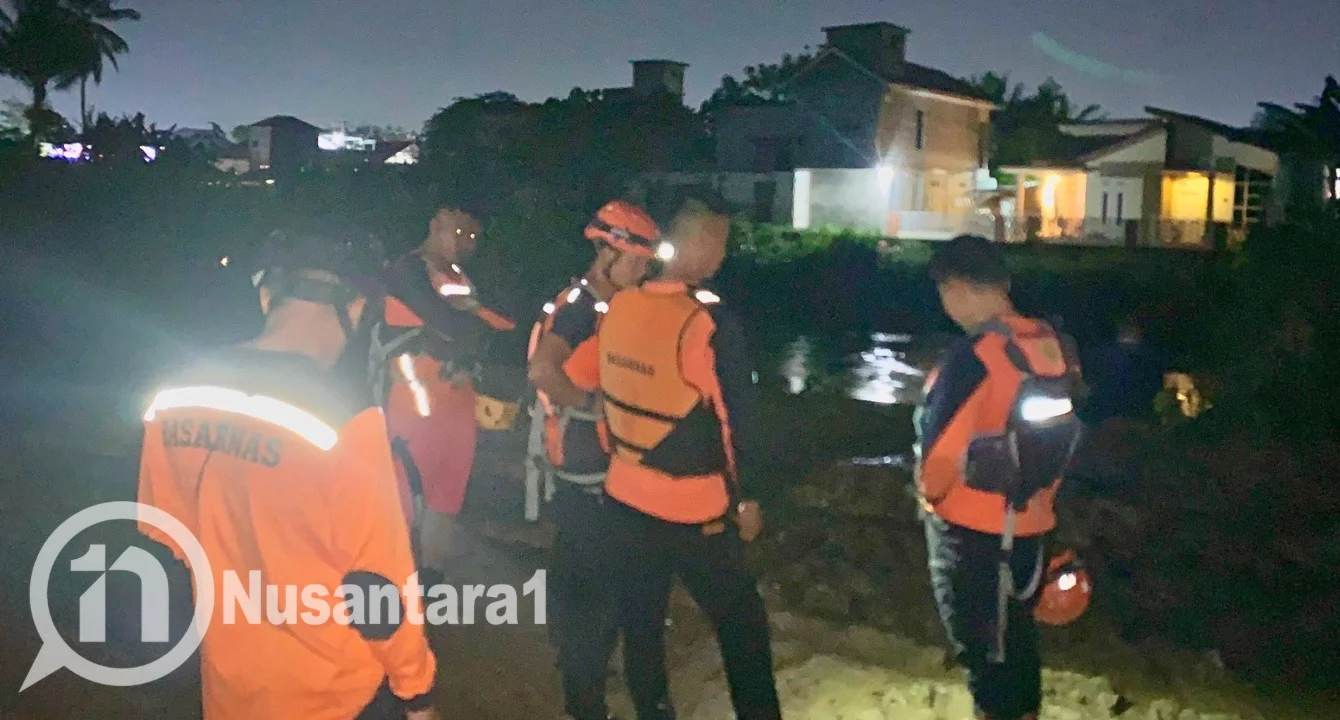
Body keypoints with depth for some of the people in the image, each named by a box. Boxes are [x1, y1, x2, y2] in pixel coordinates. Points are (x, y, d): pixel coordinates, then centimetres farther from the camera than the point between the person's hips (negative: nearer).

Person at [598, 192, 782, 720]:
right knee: (741, 623, 10)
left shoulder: (618, 308, -2)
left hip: (627, 499, 6)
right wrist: (746, 498, -4)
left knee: (641, 621, 16)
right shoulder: (709, 322, -19)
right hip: (694, 511, -6)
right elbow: (735, 419, -14)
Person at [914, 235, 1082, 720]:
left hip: (971, 527, -7)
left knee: (980, 645, 7)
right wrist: (1033, 493, 16)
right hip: (1030, 520, 7)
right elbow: (1061, 437, 5)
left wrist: (928, 492, 0)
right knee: (1016, 635, 20)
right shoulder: (1051, 346, -1)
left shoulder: (972, 357, -23)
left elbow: (940, 444, -20)